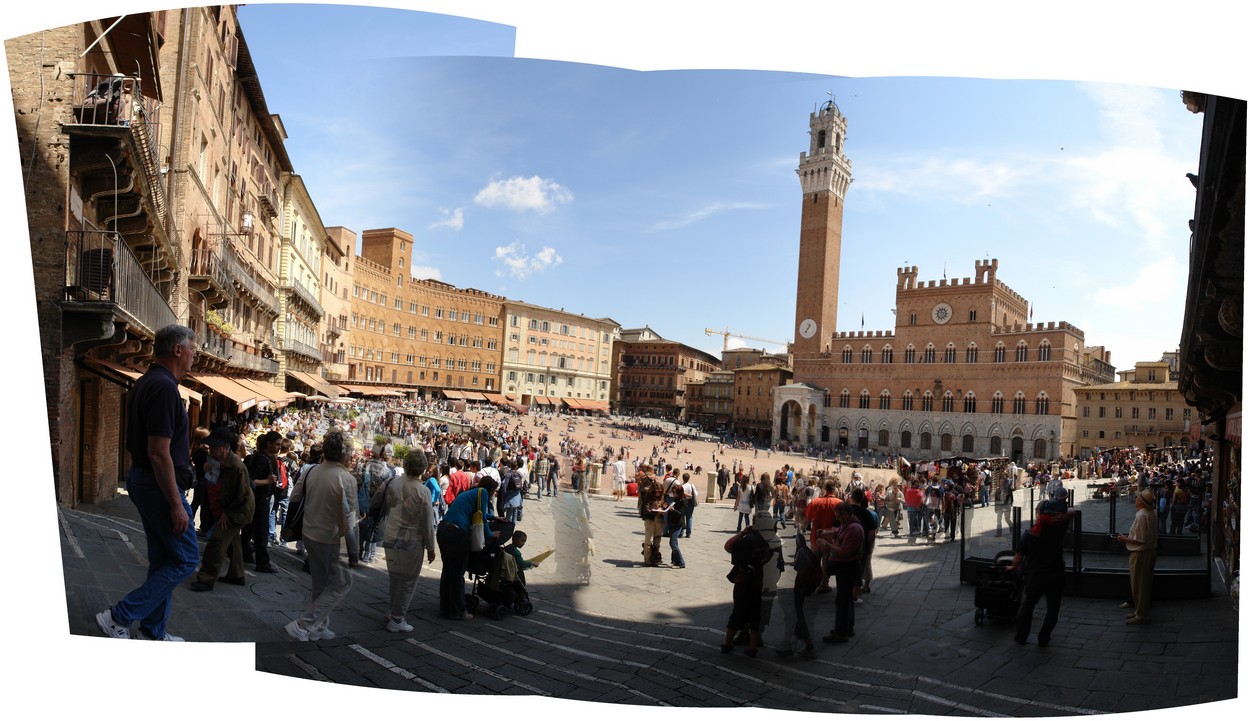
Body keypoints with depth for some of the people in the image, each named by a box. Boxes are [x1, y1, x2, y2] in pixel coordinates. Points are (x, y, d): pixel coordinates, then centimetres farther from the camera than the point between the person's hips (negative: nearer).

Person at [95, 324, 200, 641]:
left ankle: (154, 631, 25)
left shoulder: (144, 383, 11)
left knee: (162, 560, 16)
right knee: (185, 559, -1)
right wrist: (176, 504, -22)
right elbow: (158, 453, -25)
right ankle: (119, 616, 3)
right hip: (160, 485, -10)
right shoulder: (164, 387, -21)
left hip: (140, 480, 10)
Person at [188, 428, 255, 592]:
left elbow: (242, 495, -23)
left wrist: (227, 513, -16)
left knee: (217, 540, -13)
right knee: (231, 540, 20)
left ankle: (206, 579, -6)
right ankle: (236, 575, 34)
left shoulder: (236, 466, -28)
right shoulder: (219, 462, -2)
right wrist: (208, 471, -15)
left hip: (239, 509, -10)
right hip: (228, 508, 10)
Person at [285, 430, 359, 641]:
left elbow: (294, 498, 7)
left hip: (309, 534, 7)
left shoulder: (313, 471, -3)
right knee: (341, 585, 7)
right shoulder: (346, 479, -23)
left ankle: (319, 628, 32)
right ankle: (303, 625, 1)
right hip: (330, 540, -7)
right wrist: (354, 552, -14)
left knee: (320, 584, 22)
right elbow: (349, 520, -21)